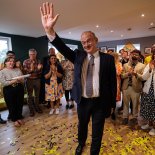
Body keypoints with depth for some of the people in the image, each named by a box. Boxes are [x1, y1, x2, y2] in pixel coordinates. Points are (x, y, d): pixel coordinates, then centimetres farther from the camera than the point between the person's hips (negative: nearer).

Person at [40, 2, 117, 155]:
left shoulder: (108, 58, -7)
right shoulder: (78, 55, -1)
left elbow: (112, 81, -4)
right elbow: (63, 48, -14)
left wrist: (112, 103, -1)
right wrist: (49, 30, -30)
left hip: (100, 102, -2)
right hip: (83, 101, 3)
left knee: (97, 131, 16)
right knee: (82, 125, 26)